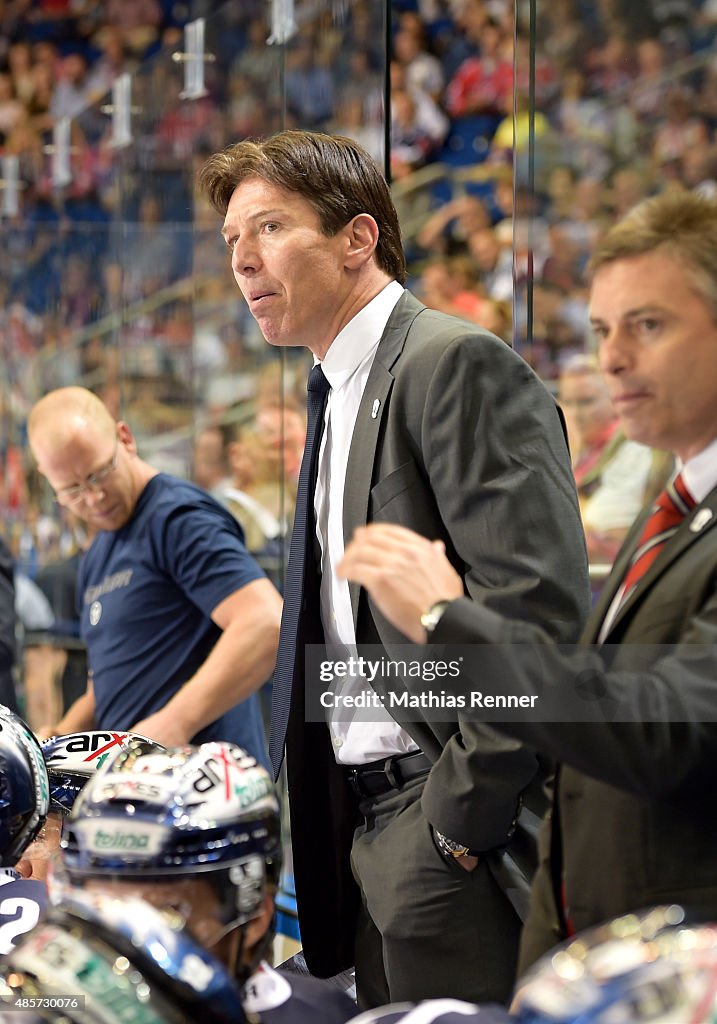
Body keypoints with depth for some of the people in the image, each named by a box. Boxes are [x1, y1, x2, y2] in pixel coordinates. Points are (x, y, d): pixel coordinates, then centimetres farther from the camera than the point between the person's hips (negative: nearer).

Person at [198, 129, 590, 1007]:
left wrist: (462, 812, -19)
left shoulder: (460, 364, -11)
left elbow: (535, 600, -21)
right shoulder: (340, 394, 19)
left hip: (456, 833, -9)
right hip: (368, 827, 9)